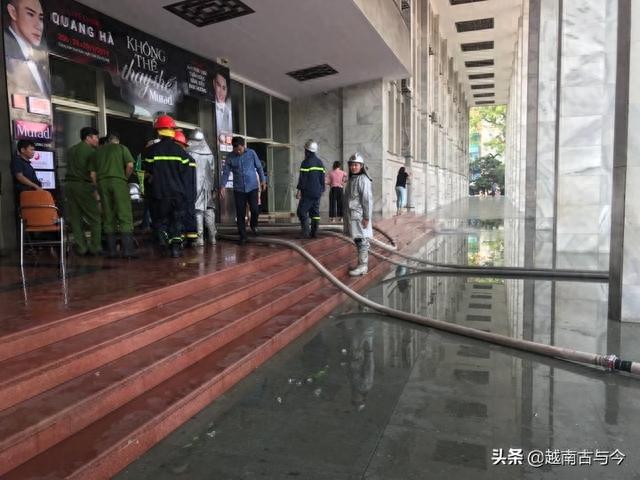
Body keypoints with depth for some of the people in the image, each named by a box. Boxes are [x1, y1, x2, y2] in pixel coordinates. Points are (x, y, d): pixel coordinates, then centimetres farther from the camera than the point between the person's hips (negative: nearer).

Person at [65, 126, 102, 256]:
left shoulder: (71, 150, 18)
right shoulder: (91, 151, -5)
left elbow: (70, 168, 23)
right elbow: (92, 174, -12)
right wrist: (96, 190, -5)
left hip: (69, 184, 7)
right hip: (83, 185, -7)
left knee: (75, 218, 7)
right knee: (94, 218, 0)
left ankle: (81, 248, 8)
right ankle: (95, 248, -3)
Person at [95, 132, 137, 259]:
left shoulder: (98, 151, 18)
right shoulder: (122, 148, 8)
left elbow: (94, 170, 15)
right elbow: (130, 165, -5)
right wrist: (125, 178, 7)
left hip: (102, 182, 4)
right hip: (118, 181, -4)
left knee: (108, 217, 7)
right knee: (125, 216, -5)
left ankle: (111, 250, 8)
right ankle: (127, 250, -11)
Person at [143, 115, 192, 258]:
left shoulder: (151, 150, -3)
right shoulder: (180, 150, -1)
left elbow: (146, 172, 0)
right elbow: (187, 172, 1)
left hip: (159, 194, 0)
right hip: (178, 193, 1)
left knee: (159, 219, 16)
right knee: (177, 220, 9)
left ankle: (162, 236, -8)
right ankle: (176, 246, 0)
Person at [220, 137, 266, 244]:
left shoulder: (251, 153, -2)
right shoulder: (230, 157, -1)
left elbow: (259, 167, 6)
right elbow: (226, 173, 1)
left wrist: (262, 180, 5)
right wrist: (222, 186, -8)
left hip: (252, 187, -1)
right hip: (238, 189, 1)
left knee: (255, 209, -8)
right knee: (240, 213, 1)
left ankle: (254, 225, 24)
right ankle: (242, 235, 12)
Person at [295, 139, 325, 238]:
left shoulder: (306, 162, -10)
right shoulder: (320, 162, 12)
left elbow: (302, 178, -14)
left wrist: (299, 190, -12)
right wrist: (322, 190, 23)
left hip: (308, 193, -7)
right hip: (317, 193, 7)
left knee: (302, 211, -3)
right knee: (315, 212, 10)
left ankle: (305, 232, -12)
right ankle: (314, 233, 10)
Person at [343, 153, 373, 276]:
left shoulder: (363, 180, -12)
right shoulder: (351, 179, 16)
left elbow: (367, 200, -16)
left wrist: (367, 217, -19)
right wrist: (347, 217, 19)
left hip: (360, 217, -9)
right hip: (352, 216, 9)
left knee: (362, 240, -4)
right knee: (357, 241, 12)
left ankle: (362, 266, 1)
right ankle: (362, 265, 20)